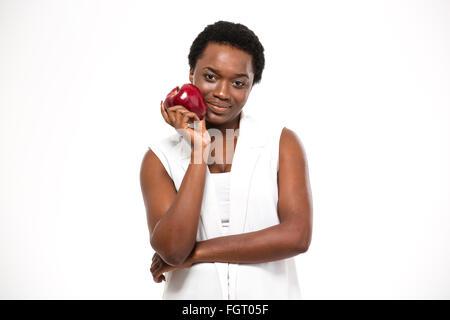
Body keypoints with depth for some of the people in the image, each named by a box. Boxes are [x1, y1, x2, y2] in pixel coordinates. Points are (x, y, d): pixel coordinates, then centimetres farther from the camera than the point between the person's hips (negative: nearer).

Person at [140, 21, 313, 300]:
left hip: (269, 292, 0)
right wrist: (199, 150, -18)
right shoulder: (160, 158, -6)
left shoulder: (282, 143, -7)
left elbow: (297, 236, -16)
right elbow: (172, 250, -18)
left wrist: (197, 252, -15)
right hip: (193, 293, 0)